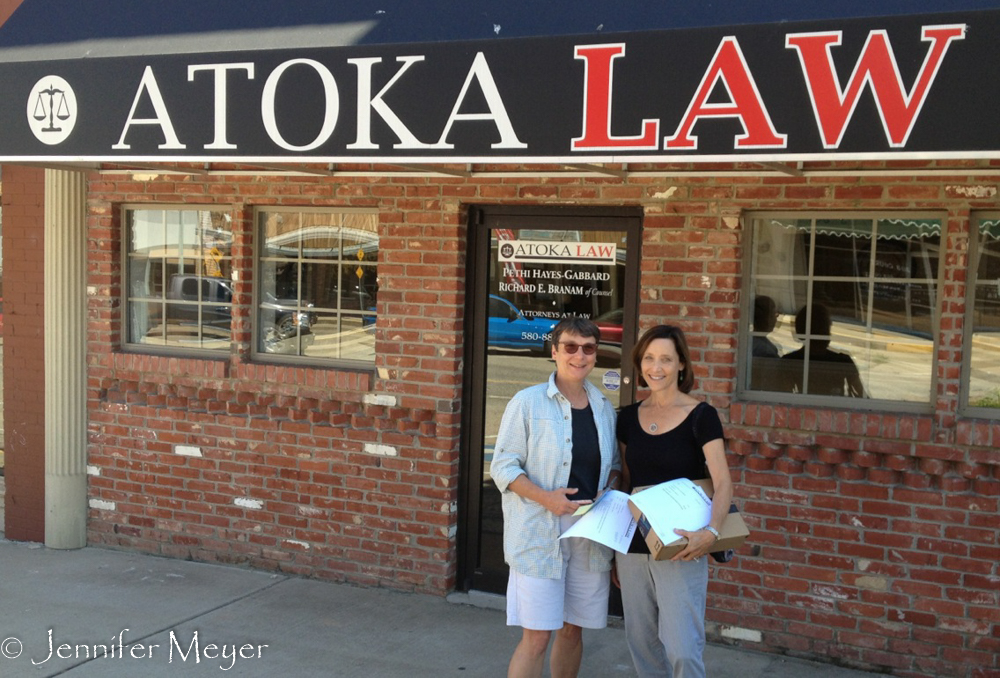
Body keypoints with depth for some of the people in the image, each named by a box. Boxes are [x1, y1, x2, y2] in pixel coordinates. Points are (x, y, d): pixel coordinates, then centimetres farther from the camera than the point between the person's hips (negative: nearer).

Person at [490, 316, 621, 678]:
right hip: (540, 533, -5)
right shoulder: (528, 402, -7)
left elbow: (614, 464, 19)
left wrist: (610, 492, -3)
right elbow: (502, 466, -7)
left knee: (573, 629, 14)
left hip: (590, 535, 5)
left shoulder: (604, 408, 9)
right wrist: (545, 498, -21)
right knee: (536, 636, -5)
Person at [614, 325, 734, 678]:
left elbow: (723, 483, -14)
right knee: (642, 646, 12)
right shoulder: (629, 416, 7)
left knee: (682, 649, -9)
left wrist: (711, 532, -32)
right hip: (633, 547, 5)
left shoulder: (700, 416, -8)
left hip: (680, 550, -5)